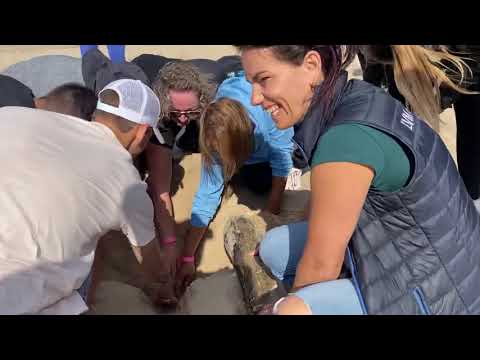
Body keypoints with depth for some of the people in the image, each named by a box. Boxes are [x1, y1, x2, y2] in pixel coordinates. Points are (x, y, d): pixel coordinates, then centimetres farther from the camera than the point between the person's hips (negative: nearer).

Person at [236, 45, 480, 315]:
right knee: (275, 248, 8)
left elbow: (321, 264, -20)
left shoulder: (347, 138, -31)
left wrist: (292, 307, -2)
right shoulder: (354, 97, -5)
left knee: (289, 309, -25)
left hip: (437, 293, -8)